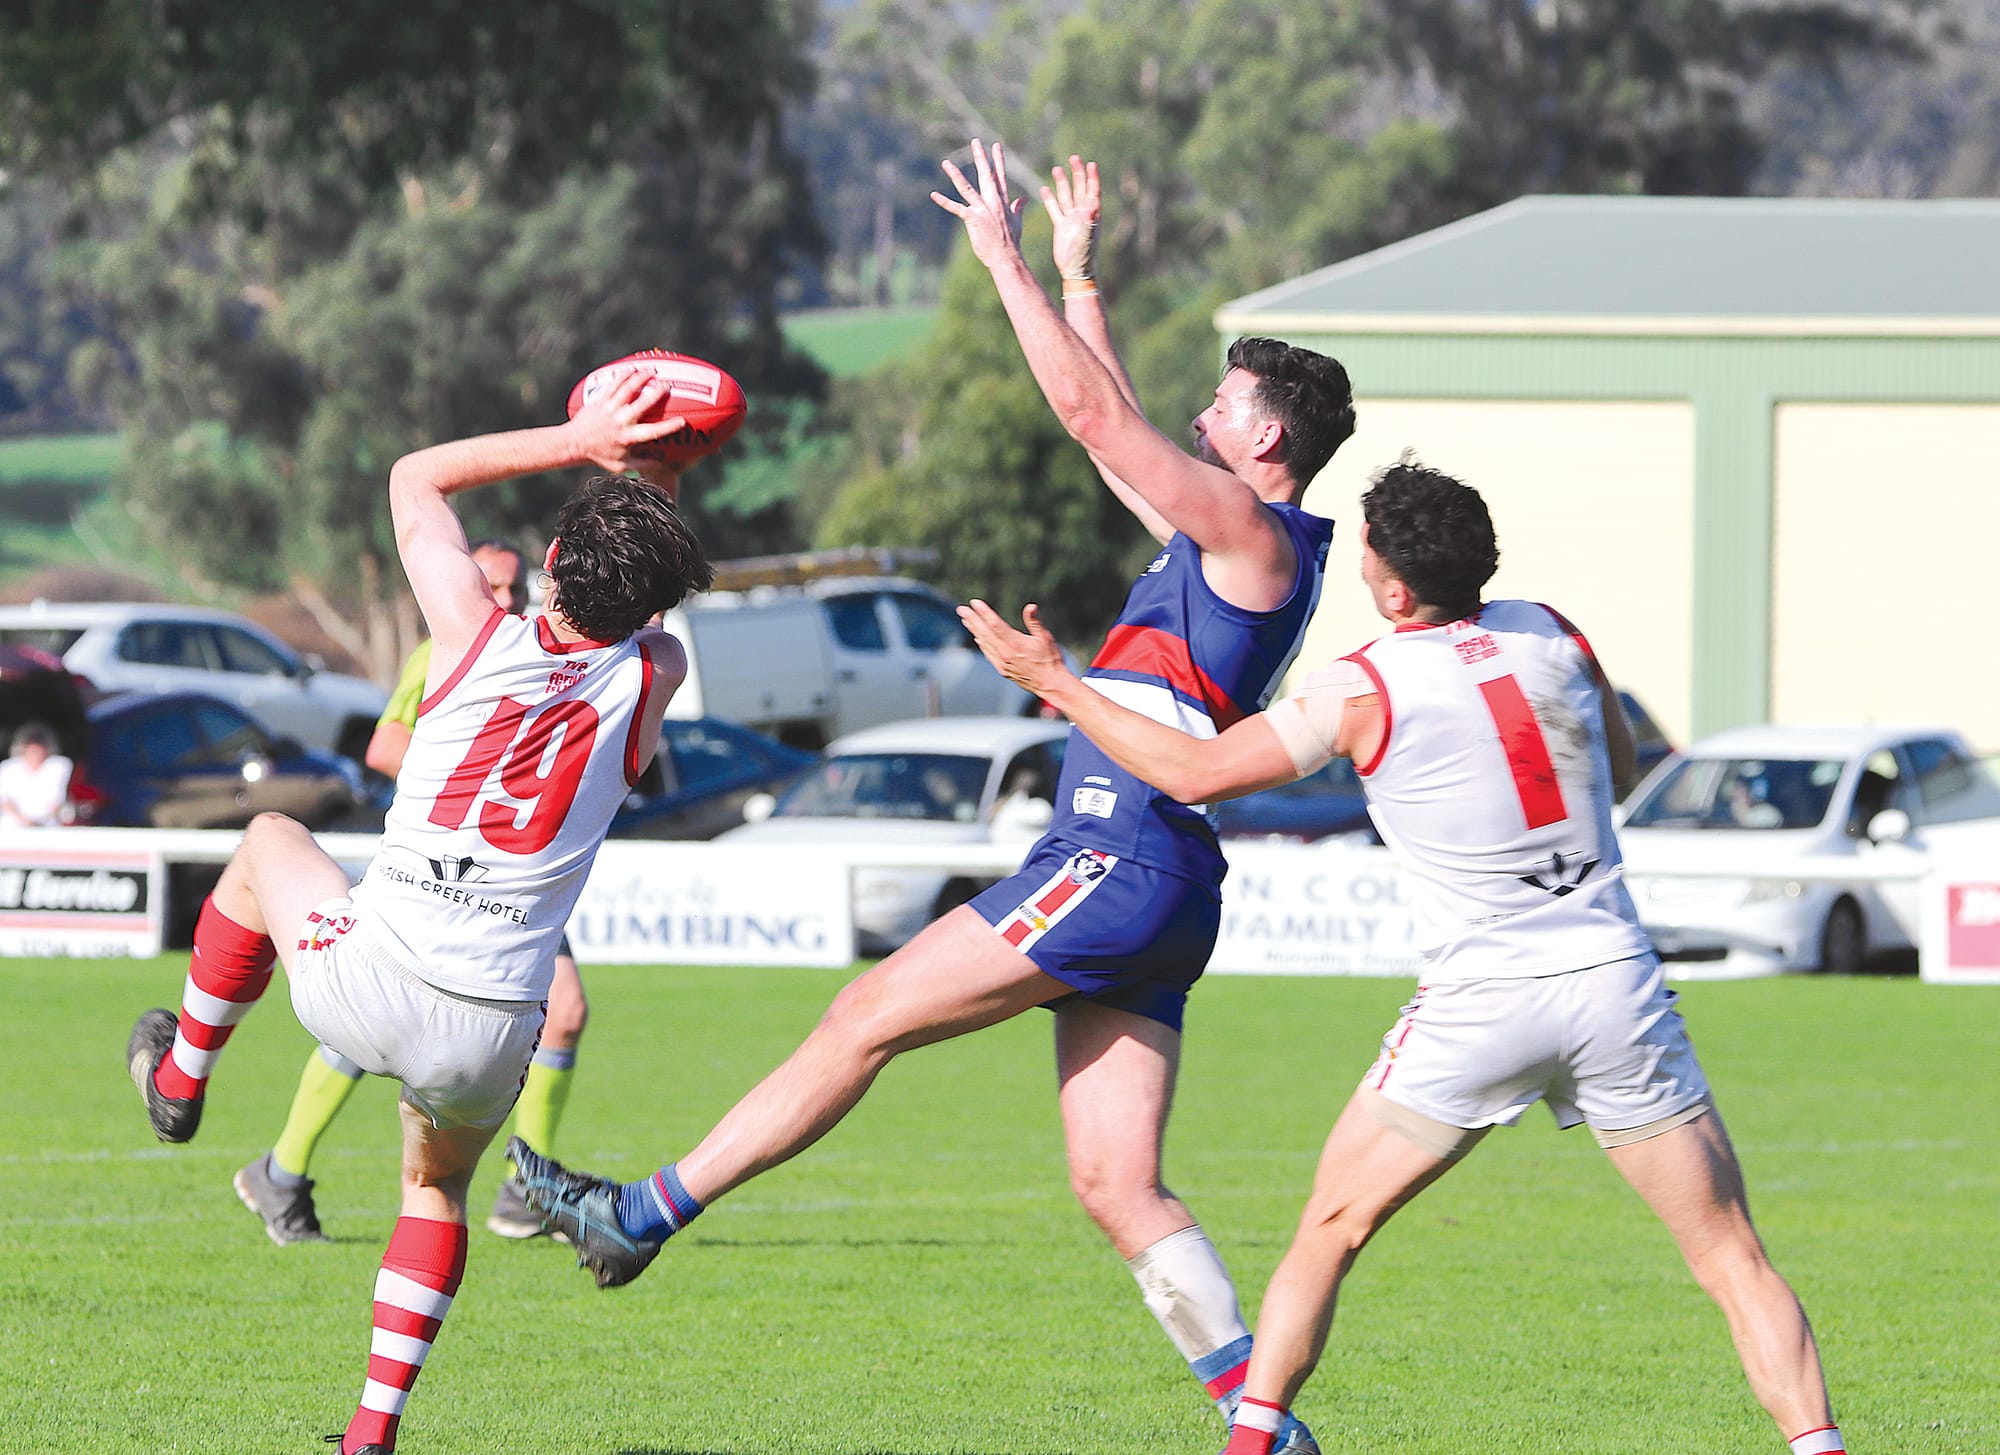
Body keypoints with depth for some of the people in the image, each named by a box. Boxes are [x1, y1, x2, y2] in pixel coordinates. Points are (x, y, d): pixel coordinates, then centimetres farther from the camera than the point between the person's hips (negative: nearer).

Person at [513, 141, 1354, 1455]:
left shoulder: (1254, 532, -7)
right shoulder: (1225, 537, 21)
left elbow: (1096, 416, -12)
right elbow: (1117, 434, 34)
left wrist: (1007, 263, -6)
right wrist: (1078, 274, 36)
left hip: (1124, 865, -10)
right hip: (1118, 871, 10)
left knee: (869, 1017, -6)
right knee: (1120, 1190, 3)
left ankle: (646, 1213, -2)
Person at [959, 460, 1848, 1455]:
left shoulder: (1362, 692, -6)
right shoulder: (1549, 636, 5)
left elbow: (1195, 772, -1)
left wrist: (1055, 683, 8)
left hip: (1481, 1000, -2)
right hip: (1614, 976, 2)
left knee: (1331, 1227, 14)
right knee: (1732, 1258, 4)